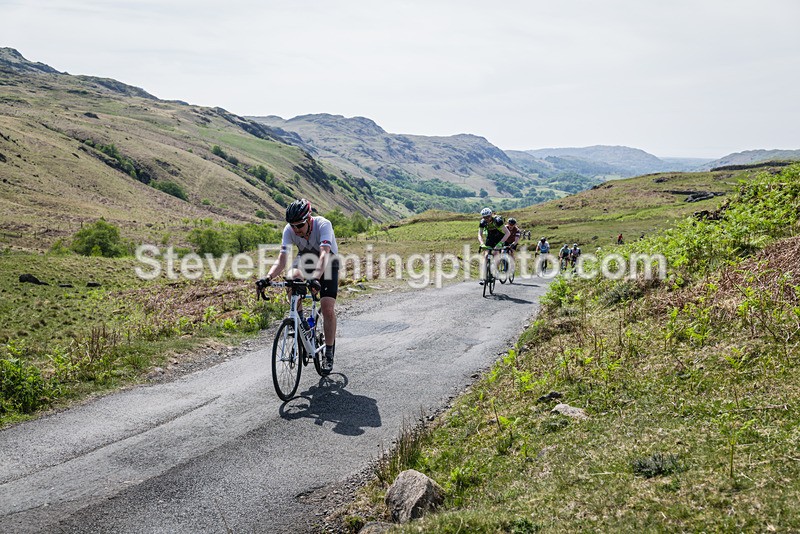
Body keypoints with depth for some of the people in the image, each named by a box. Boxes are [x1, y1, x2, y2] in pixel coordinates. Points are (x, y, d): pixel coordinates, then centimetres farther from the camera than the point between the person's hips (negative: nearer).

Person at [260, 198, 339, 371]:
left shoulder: (323, 224, -35)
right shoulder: (289, 230, -25)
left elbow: (324, 255, -48)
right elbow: (281, 260, -30)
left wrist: (315, 279, -64)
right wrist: (268, 277, -49)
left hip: (328, 263, -3)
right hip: (305, 259, 3)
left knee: (328, 309, -15)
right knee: (292, 278, -32)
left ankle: (329, 353, 1)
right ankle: (299, 319, -10)